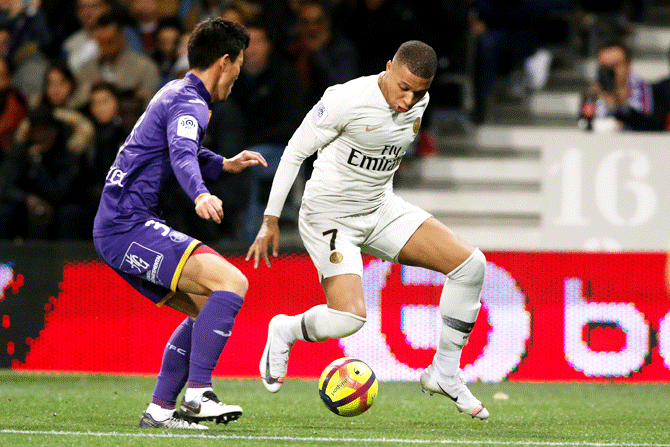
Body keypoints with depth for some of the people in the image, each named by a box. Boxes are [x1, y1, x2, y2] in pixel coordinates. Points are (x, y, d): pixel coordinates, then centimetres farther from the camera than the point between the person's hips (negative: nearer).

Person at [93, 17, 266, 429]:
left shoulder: (177, 93, 21)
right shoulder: (189, 104, -11)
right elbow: (182, 155, -33)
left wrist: (225, 165, 41)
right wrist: (201, 195, -50)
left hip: (116, 229, 11)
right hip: (129, 227, -11)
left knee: (207, 308, 15)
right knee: (232, 283, -21)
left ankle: (160, 410, 11)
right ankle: (198, 394, -26)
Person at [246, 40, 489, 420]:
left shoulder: (419, 102, -2)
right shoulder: (347, 100, -23)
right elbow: (295, 153, -14)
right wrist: (270, 222, -12)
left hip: (381, 209, 7)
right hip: (329, 216, -7)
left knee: (470, 263, -10)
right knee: (350, 317, -24)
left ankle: (445, 374, 1)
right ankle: (285, 332, 11)